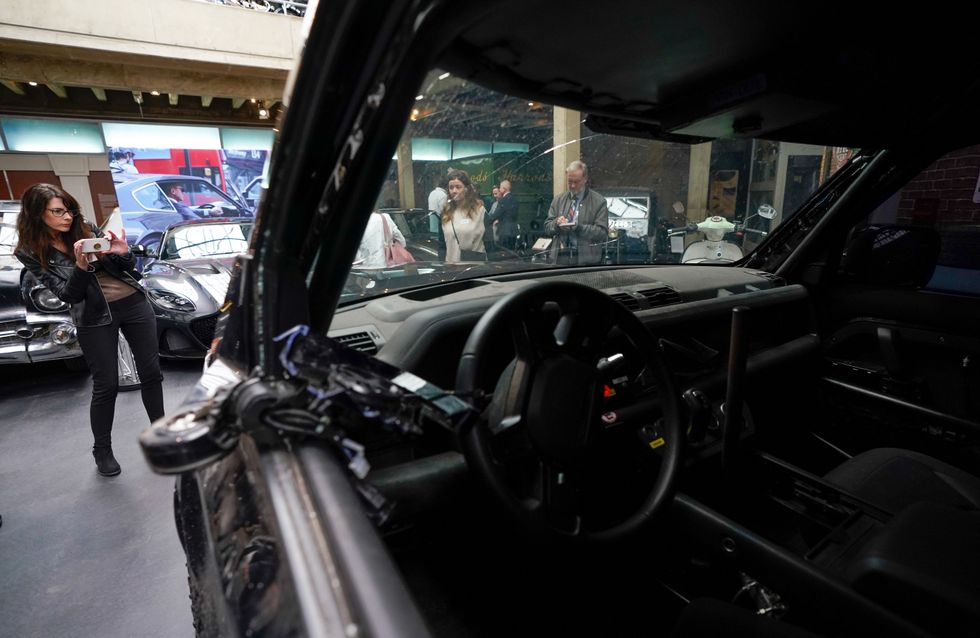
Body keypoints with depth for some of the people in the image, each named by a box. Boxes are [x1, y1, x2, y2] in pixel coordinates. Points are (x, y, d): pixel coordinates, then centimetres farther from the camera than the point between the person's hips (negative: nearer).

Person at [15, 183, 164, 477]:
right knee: (106, 385, 0)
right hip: (95, 318, -2)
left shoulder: (86, 230, 5)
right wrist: (81, 265, -25)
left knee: (151, 372, 5)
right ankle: (102, 451, 20)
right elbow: (67, 294, -9)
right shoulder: (31, 252, -1)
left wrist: (123, 253, -14)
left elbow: (126, 270, 8)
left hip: (133, 302, 3)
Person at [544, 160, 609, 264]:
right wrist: (556, 223, -10)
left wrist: (579, 227, -19)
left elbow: (603, 232, -6)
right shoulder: (558, 200, 13)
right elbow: (547, 227, 12)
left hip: (586, 259, -2)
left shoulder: (599, 202, 2)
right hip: (560, 257, 3)